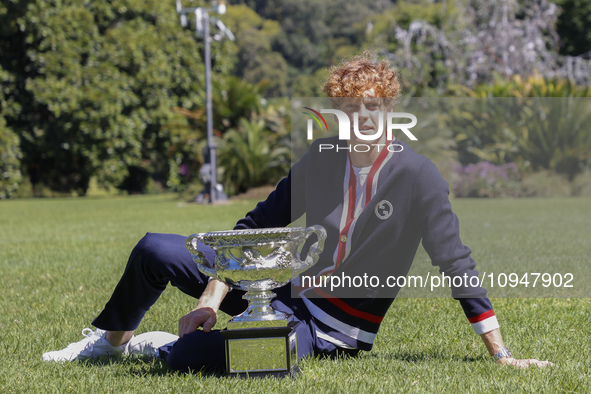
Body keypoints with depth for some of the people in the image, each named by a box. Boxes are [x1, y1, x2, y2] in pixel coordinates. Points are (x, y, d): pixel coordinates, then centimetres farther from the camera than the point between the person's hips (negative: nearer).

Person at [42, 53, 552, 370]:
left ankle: (148, 345, 6)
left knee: (189, 354, -29)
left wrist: (501, 354, -16)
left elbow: (456, 264, -13)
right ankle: (111, 338, 24)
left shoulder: (417, 176, -15)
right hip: (289, 290, 5)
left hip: (335, 331, -5)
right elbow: (256, 227, 4)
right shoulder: (323, 158, -1)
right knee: (155, 251, -3)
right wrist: (211, 298, -6)